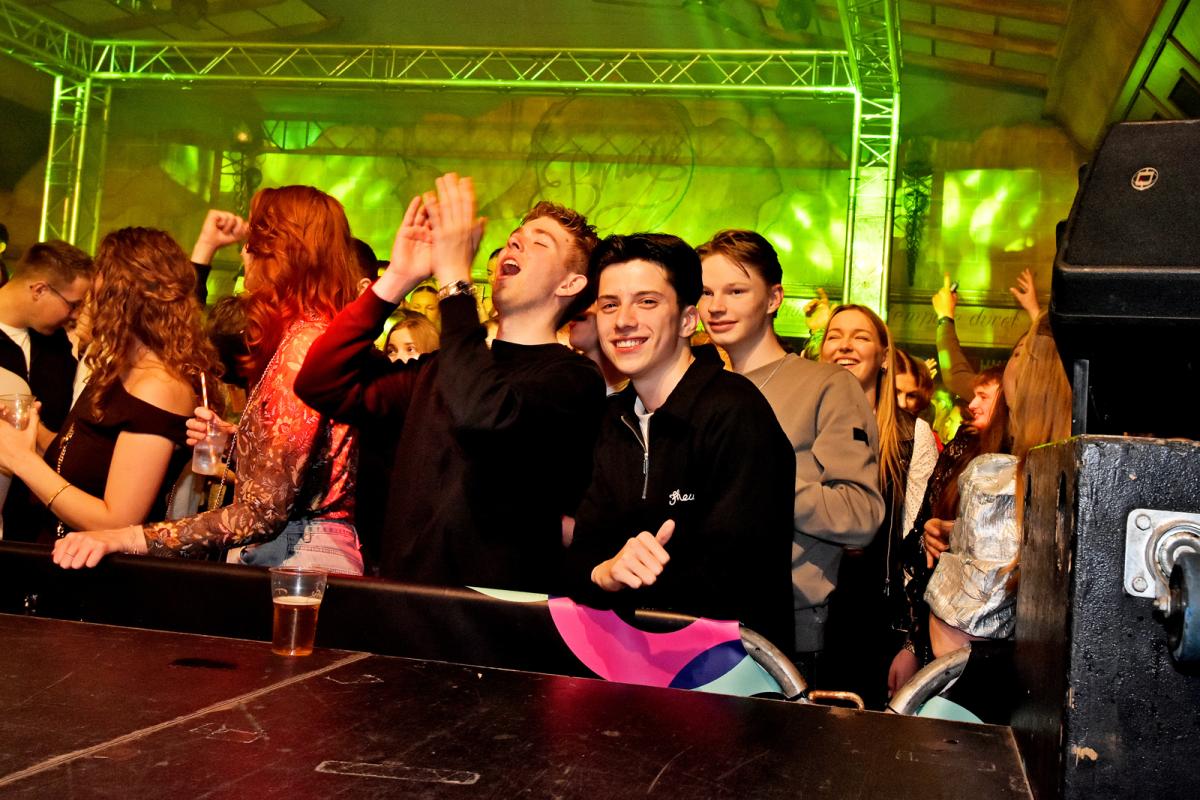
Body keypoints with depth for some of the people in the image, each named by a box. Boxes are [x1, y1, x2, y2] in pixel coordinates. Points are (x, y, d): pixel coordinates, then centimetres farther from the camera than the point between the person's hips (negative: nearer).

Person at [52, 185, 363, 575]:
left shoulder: (305, 341, -15)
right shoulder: (316, 334, 12)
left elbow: (265, 510, -21)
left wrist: (130, 538, -23)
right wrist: (229, 437, 7)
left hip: (299, 557, -8)